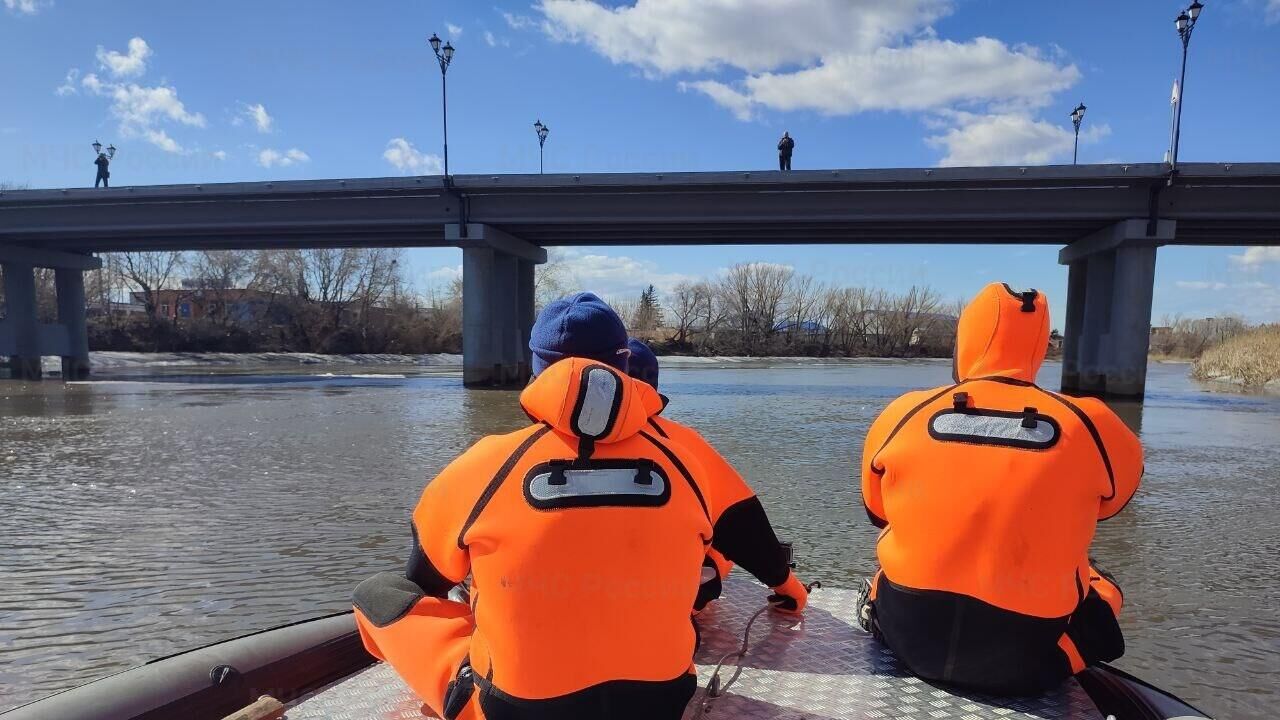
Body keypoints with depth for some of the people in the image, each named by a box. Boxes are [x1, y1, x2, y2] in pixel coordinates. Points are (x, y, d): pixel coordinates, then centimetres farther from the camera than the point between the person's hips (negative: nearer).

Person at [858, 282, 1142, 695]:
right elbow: (1110, 502, 13)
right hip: (1025, 662, -1)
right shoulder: (1092, 427, -9)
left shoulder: (902, 415, -7)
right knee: (1101, 585, 28)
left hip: (910, 638, 1)